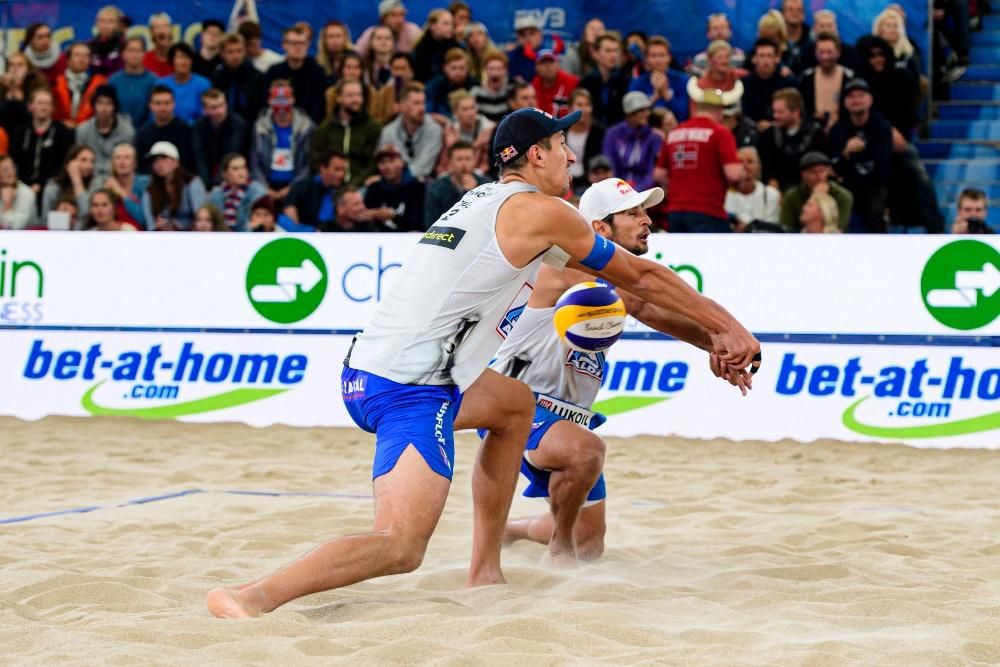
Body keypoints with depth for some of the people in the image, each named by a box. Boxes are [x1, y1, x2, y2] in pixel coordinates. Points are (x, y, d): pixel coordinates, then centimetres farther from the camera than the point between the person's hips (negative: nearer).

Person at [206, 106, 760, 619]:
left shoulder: (484, 201, 23)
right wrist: (726, 326, 20)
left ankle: (484, 571, 26)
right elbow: (641, 277, 9)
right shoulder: (538, 210, -2)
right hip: (409, 391, -10)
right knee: (401, 547, -19)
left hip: (367, 370, 10)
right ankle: (252, 597, -36)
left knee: (516, 405, 30)